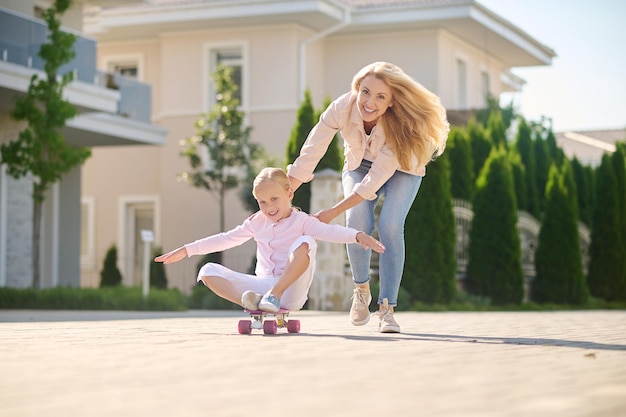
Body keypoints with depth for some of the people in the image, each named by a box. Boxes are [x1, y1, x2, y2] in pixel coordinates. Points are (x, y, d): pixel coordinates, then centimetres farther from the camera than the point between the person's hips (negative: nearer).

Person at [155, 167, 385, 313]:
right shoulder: (257, 222, 15)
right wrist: (187, 250, 19)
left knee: (306, 242, -30)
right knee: (209, 271, -9)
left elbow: (331, 232, -18)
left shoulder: (301, 221, -1)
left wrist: (357, 236, -38)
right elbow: (225, 239, 21)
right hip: (262, 284, 5)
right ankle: (252, 303, -34)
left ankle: (274, 296, -30)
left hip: (291, 290, -5)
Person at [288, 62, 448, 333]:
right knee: (357, 222, -23)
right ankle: (361, 290, 2)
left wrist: (330, 214, -38)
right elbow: (306, 159, -24)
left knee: (390, 226, -25)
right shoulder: (342, 108, -31)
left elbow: (376, 179, -35)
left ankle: (387, 308, -19)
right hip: (359, 167, 2)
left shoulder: (401, 124, -35)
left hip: (400, 170, -1)